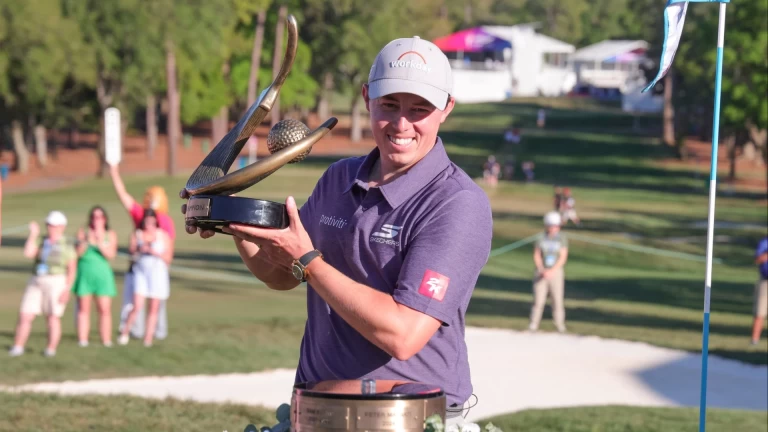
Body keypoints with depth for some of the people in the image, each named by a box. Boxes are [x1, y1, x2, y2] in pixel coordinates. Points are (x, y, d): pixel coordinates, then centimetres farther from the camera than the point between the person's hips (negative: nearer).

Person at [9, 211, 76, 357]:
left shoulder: (67, 247, 0)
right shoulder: (40, 243, 10)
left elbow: (72, 271, -3)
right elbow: (28, 253, -7)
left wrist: (67, 289, -12)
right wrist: (33, 234, -6)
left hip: (57, 283, -4)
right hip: (36, 283, 4)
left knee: (53, 317, -2)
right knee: (25, 315, -2)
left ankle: (51, 349, 6)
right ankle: (17, 347, 3)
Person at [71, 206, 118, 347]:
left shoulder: (110, 235, 6)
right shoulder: (83, 233, 5)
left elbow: (111, 255, -6)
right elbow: (78, 253, -2)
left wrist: (100, 243, -19)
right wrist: (86, 241, -18)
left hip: (102, 273, 0)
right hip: (85, 273, 0)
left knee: (105, 309, -5)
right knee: (83, 309, -1)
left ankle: (107, 341, -4)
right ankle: (82, 340, 1)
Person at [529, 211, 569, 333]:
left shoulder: (562, 238, -4)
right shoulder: (541, 238, 0)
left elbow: (563, 257, -8)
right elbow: (536, 256, 2)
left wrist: (551, 271, -16)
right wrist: (542, 270, -13)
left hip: (556, 271, -1)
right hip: (542, 271, 1)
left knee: (557, 299, 0)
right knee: (538, 299, -2)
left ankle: (560, 325, 7)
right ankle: (533, 324, 3)